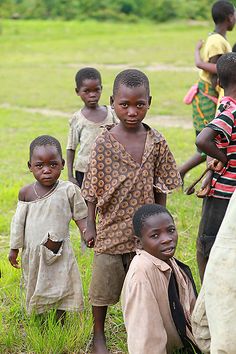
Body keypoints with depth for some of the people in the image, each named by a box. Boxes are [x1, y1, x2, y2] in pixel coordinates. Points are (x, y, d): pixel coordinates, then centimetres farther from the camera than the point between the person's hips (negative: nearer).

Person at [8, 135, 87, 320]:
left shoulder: (69, 190, -12)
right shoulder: (26, 193, -7)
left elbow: (81, 215, -1)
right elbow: (19, 222, 2)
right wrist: (14, 248, 6)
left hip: (60, 252, -1)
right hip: (33, 253, 2)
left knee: (62, 288, 8)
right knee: (35, 290, 15)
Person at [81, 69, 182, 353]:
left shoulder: (156, 142, -5)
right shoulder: (104, 142, -11)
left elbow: (161, 187, 3)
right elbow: (93, 188, -6)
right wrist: (90, 225, -5)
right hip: (111, 226, -2)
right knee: (103, 284, 10)